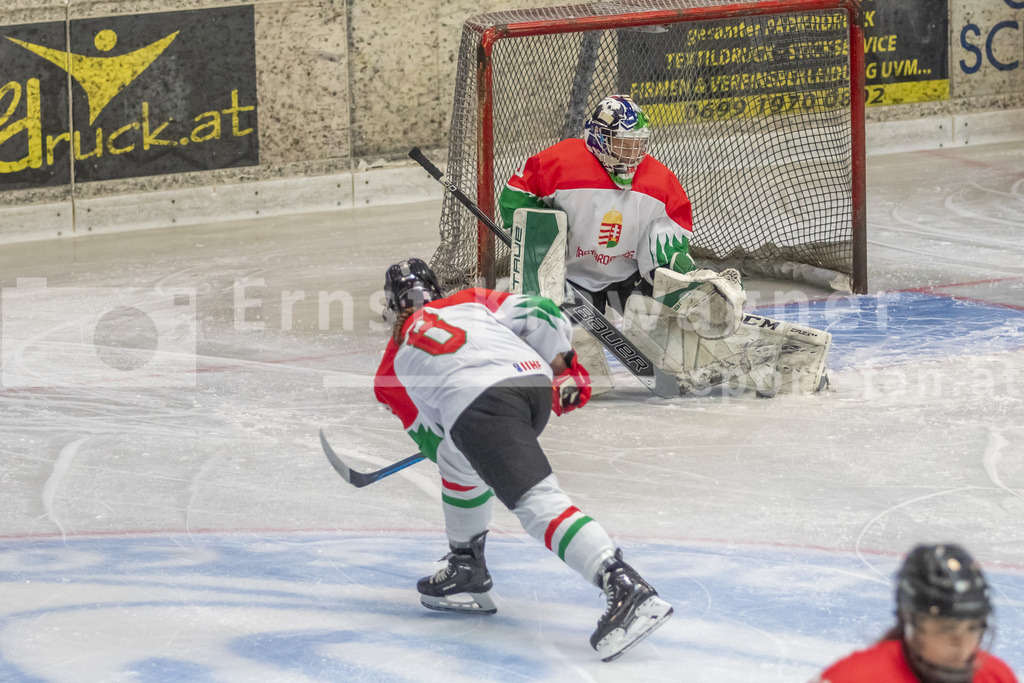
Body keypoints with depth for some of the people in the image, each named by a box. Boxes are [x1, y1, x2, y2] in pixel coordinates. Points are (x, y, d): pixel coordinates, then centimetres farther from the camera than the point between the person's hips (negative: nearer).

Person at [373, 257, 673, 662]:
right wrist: (562, 367, 31)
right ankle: (467, 574, 36)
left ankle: (626, 588, -38)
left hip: (479, 403, -6)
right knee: (457, 458, 33)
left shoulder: (392, 369, 29)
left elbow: (430, 439, 30)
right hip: (535, 378, 6)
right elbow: (540, 313, 21)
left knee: (537, 501, -19)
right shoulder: (469, 303, 33)